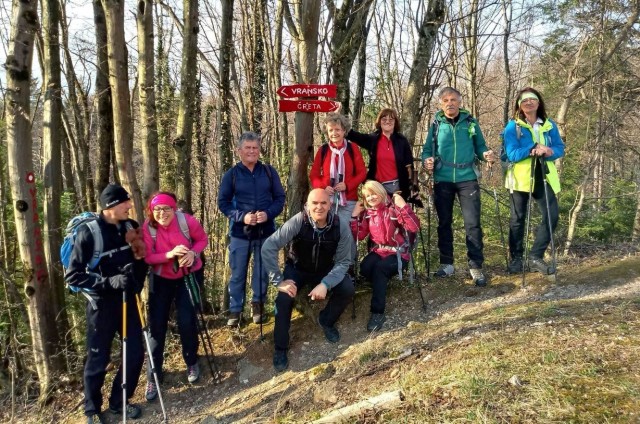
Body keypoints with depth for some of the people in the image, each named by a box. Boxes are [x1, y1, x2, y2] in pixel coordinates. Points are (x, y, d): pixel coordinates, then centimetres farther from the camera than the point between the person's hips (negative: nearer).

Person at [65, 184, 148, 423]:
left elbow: (142, 260, 12)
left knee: (135, 354, 9)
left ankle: (119, 401, 30)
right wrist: (109, 281, -25)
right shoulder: (88, 232, -17)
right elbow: (72, 276, -17)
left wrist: (136, 282, -6)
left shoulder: (131, 227, -2)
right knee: (98, 360, 7)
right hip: (102, 304, -5)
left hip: (128, 300, 5)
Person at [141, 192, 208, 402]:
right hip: (161, 279, 1)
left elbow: (203, 239, -6)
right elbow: (147, 257, -16)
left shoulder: (186, 221, -22)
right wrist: (169, 254, -34)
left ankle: (192, 363, 25)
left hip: (189, 275, -1)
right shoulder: (148, 227, -19)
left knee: (186, 321, -4)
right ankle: (153, 376, 16)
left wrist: (193, 253, -26)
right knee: (157, 325, 1)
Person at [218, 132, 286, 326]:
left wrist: (268, 214, -15)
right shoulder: (231, 174, -3)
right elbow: (223, 202, -1)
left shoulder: (269, 171, 0)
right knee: (237, 274, 7)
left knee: (262, 272, 12)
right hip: (240, 233, -1)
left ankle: (258, 305, 31)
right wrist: (242, 216, -16)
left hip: (265, 232, 1)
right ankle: (235, 311, 21)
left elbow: (280, 198, 3)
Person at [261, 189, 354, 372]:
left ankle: (326, 320, 9)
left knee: (348, 289, -22)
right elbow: (268, 247, -29)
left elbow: (343, 262, -18)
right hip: (297, 268, -1)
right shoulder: (298, 222, -29)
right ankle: (280, 348, -4)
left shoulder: (341, 227, -23)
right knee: (284, 298, -26)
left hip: (327, 270, 2)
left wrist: (325, 284, -34)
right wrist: (279, 280, -31)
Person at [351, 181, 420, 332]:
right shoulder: (368, 213, 7)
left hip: (398, 252, -5)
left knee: (379, 268, -32)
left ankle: (378, 312, -24)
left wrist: (403, 206, -27)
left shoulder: (394, 208, -10)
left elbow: (415, 228, -22)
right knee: (364, 268, -28)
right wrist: (355, 215, -4)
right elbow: (358, 236, 2)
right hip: (378, 251, 5)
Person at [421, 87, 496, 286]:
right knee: (444, 223, 9)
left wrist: (486, 154, -12)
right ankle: (446, 264, 21)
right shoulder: (436, 125, 5)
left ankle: (476, 266, 5)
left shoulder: (471, 122, 5)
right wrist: (427, 160, -16)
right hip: (443, 180, 1)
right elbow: (427, 149, 6)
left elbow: (480, 146, 9)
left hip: (467, 179, -1)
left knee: (473, 223, -4)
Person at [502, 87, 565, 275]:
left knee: (552, 216, -4)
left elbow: (560, 148, 6)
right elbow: (512, 154, -13)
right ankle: (516, 258, 17)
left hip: (544, 178, 3)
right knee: (518, 218, 5)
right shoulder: (512, 126, -2)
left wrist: (551, 152, -16)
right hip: (521, 178, -3)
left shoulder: (549, 125, 10)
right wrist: (533, 150, -26)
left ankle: (536, 256, 8)